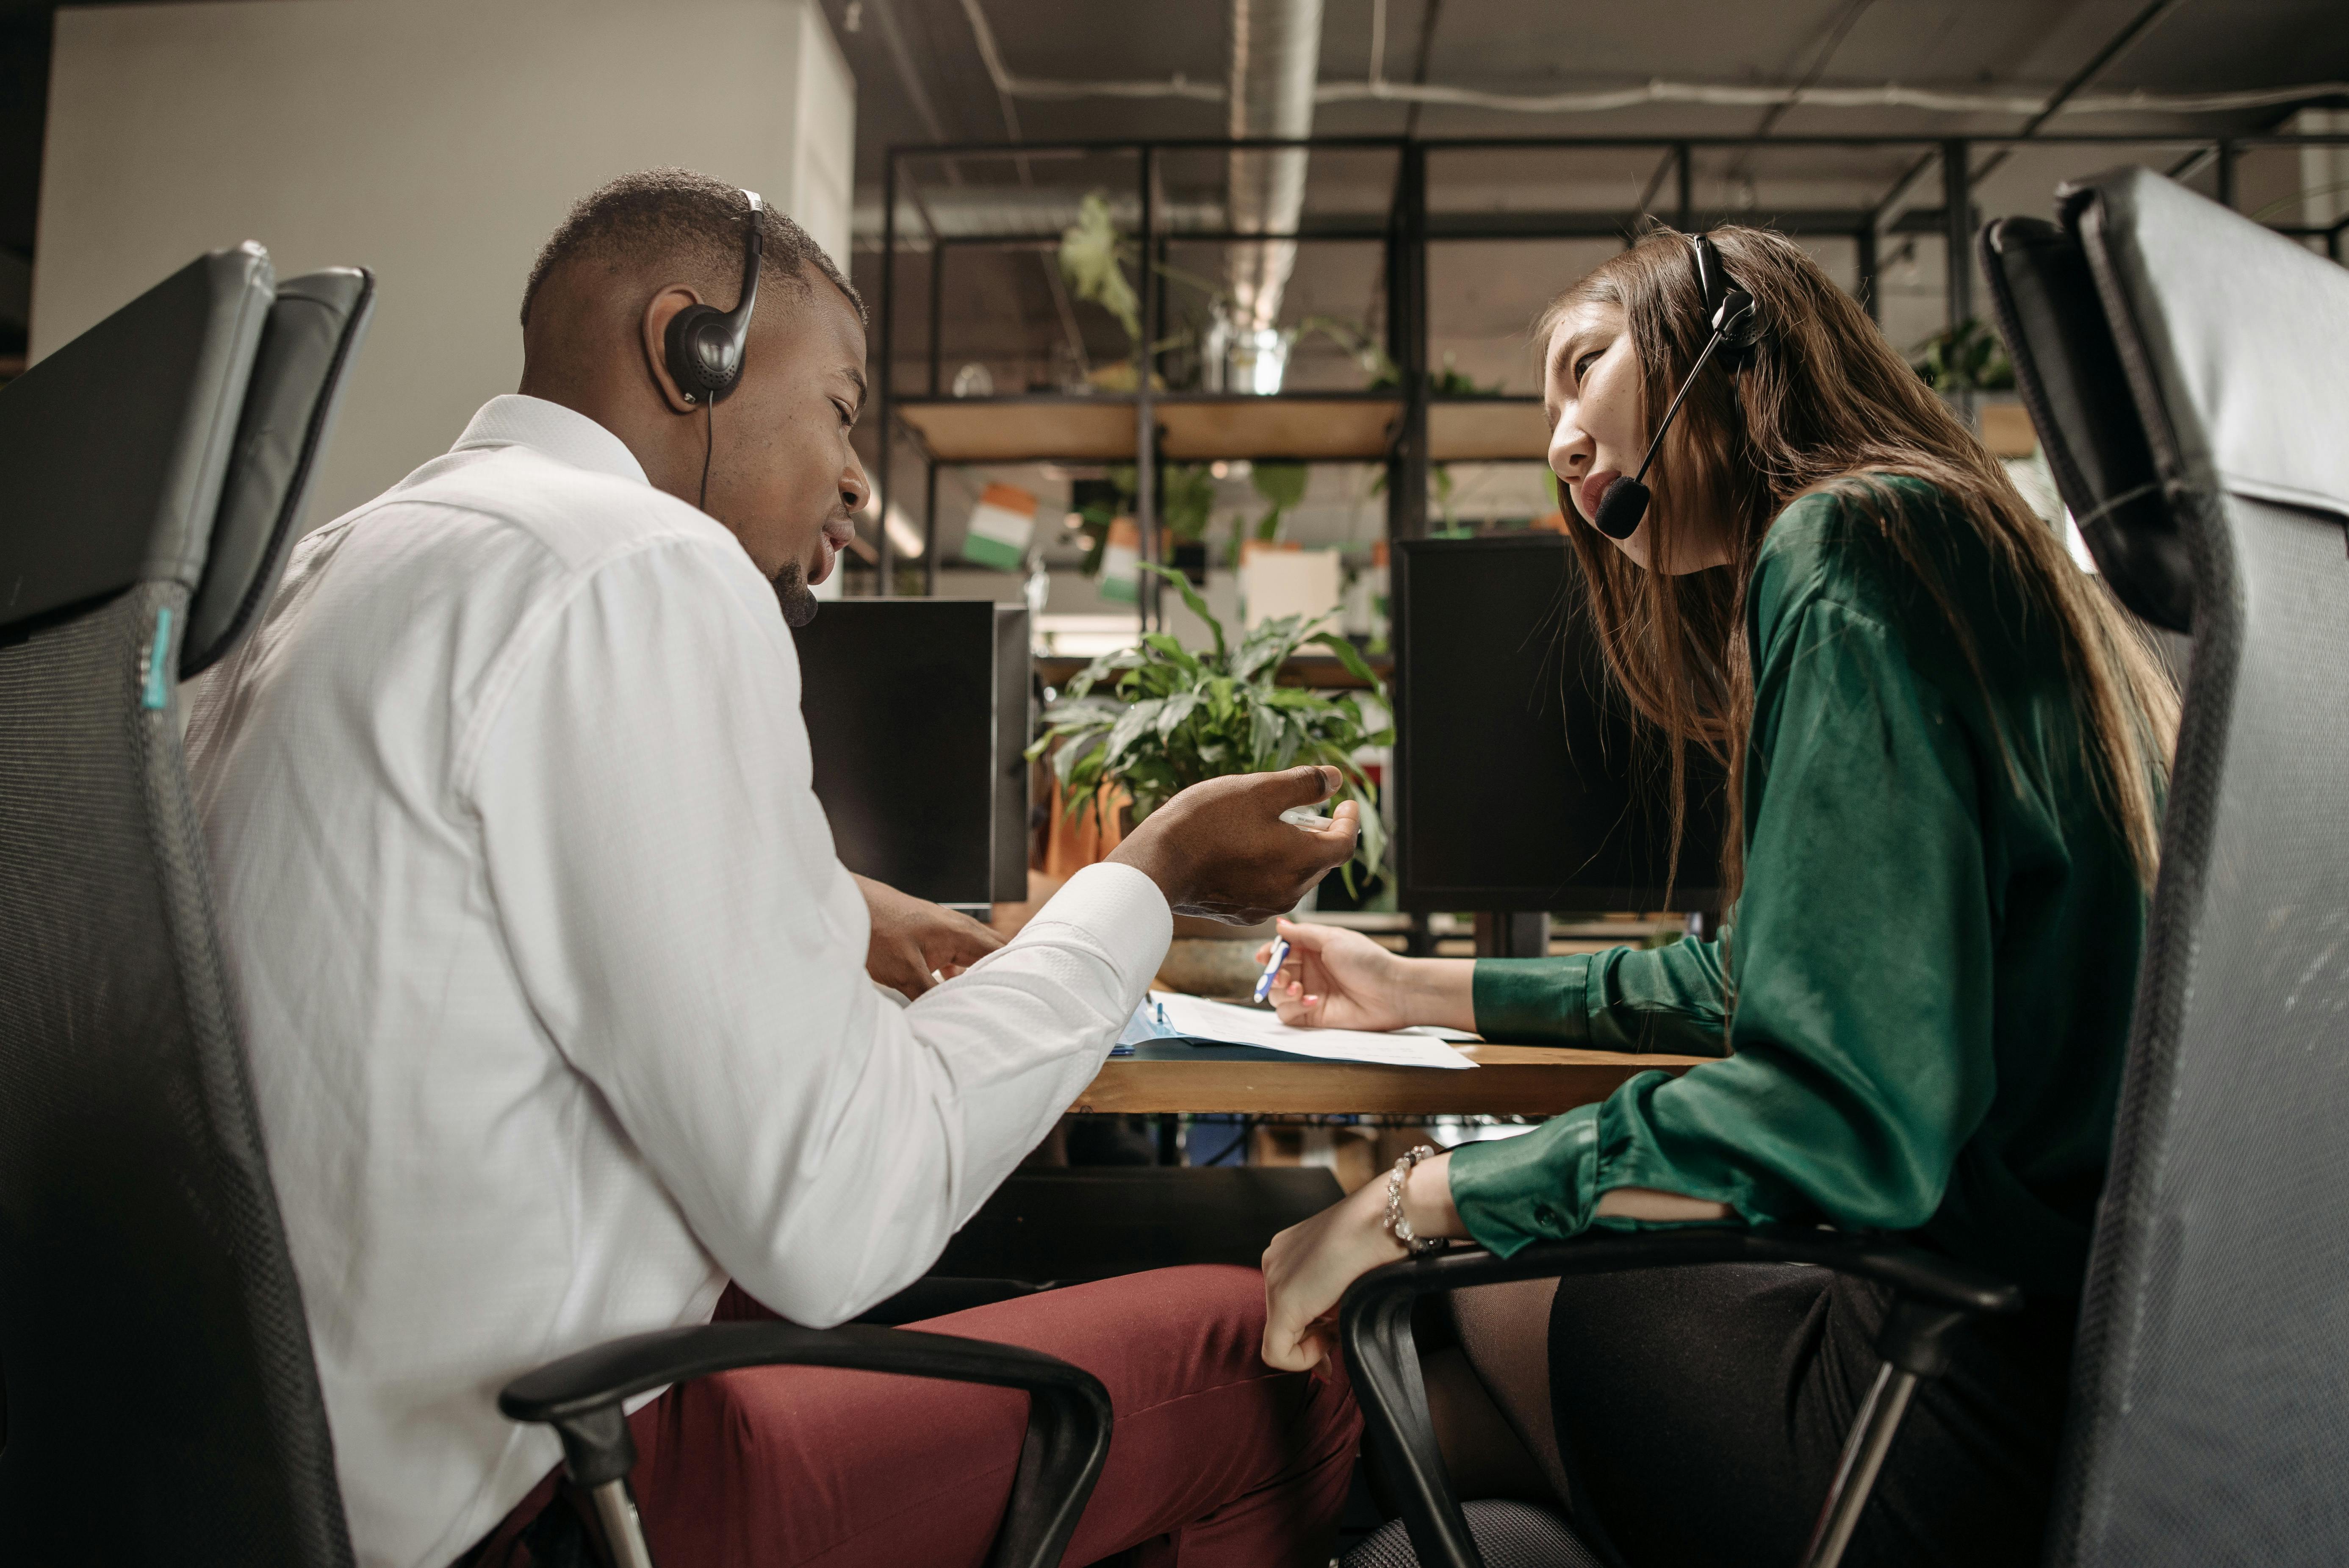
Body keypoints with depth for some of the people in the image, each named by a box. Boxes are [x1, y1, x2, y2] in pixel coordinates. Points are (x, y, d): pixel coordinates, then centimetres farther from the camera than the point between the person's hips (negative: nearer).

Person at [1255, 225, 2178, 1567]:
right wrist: (1425, 988, 30)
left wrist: (1409, 1204, -14)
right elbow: (1763, 985, 26)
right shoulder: (1955, 555, 17)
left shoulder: (1845, 547, -13)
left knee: (1443, 1271, 5)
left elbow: (1847, 1113, -24)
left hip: (2007, 1396, -9)